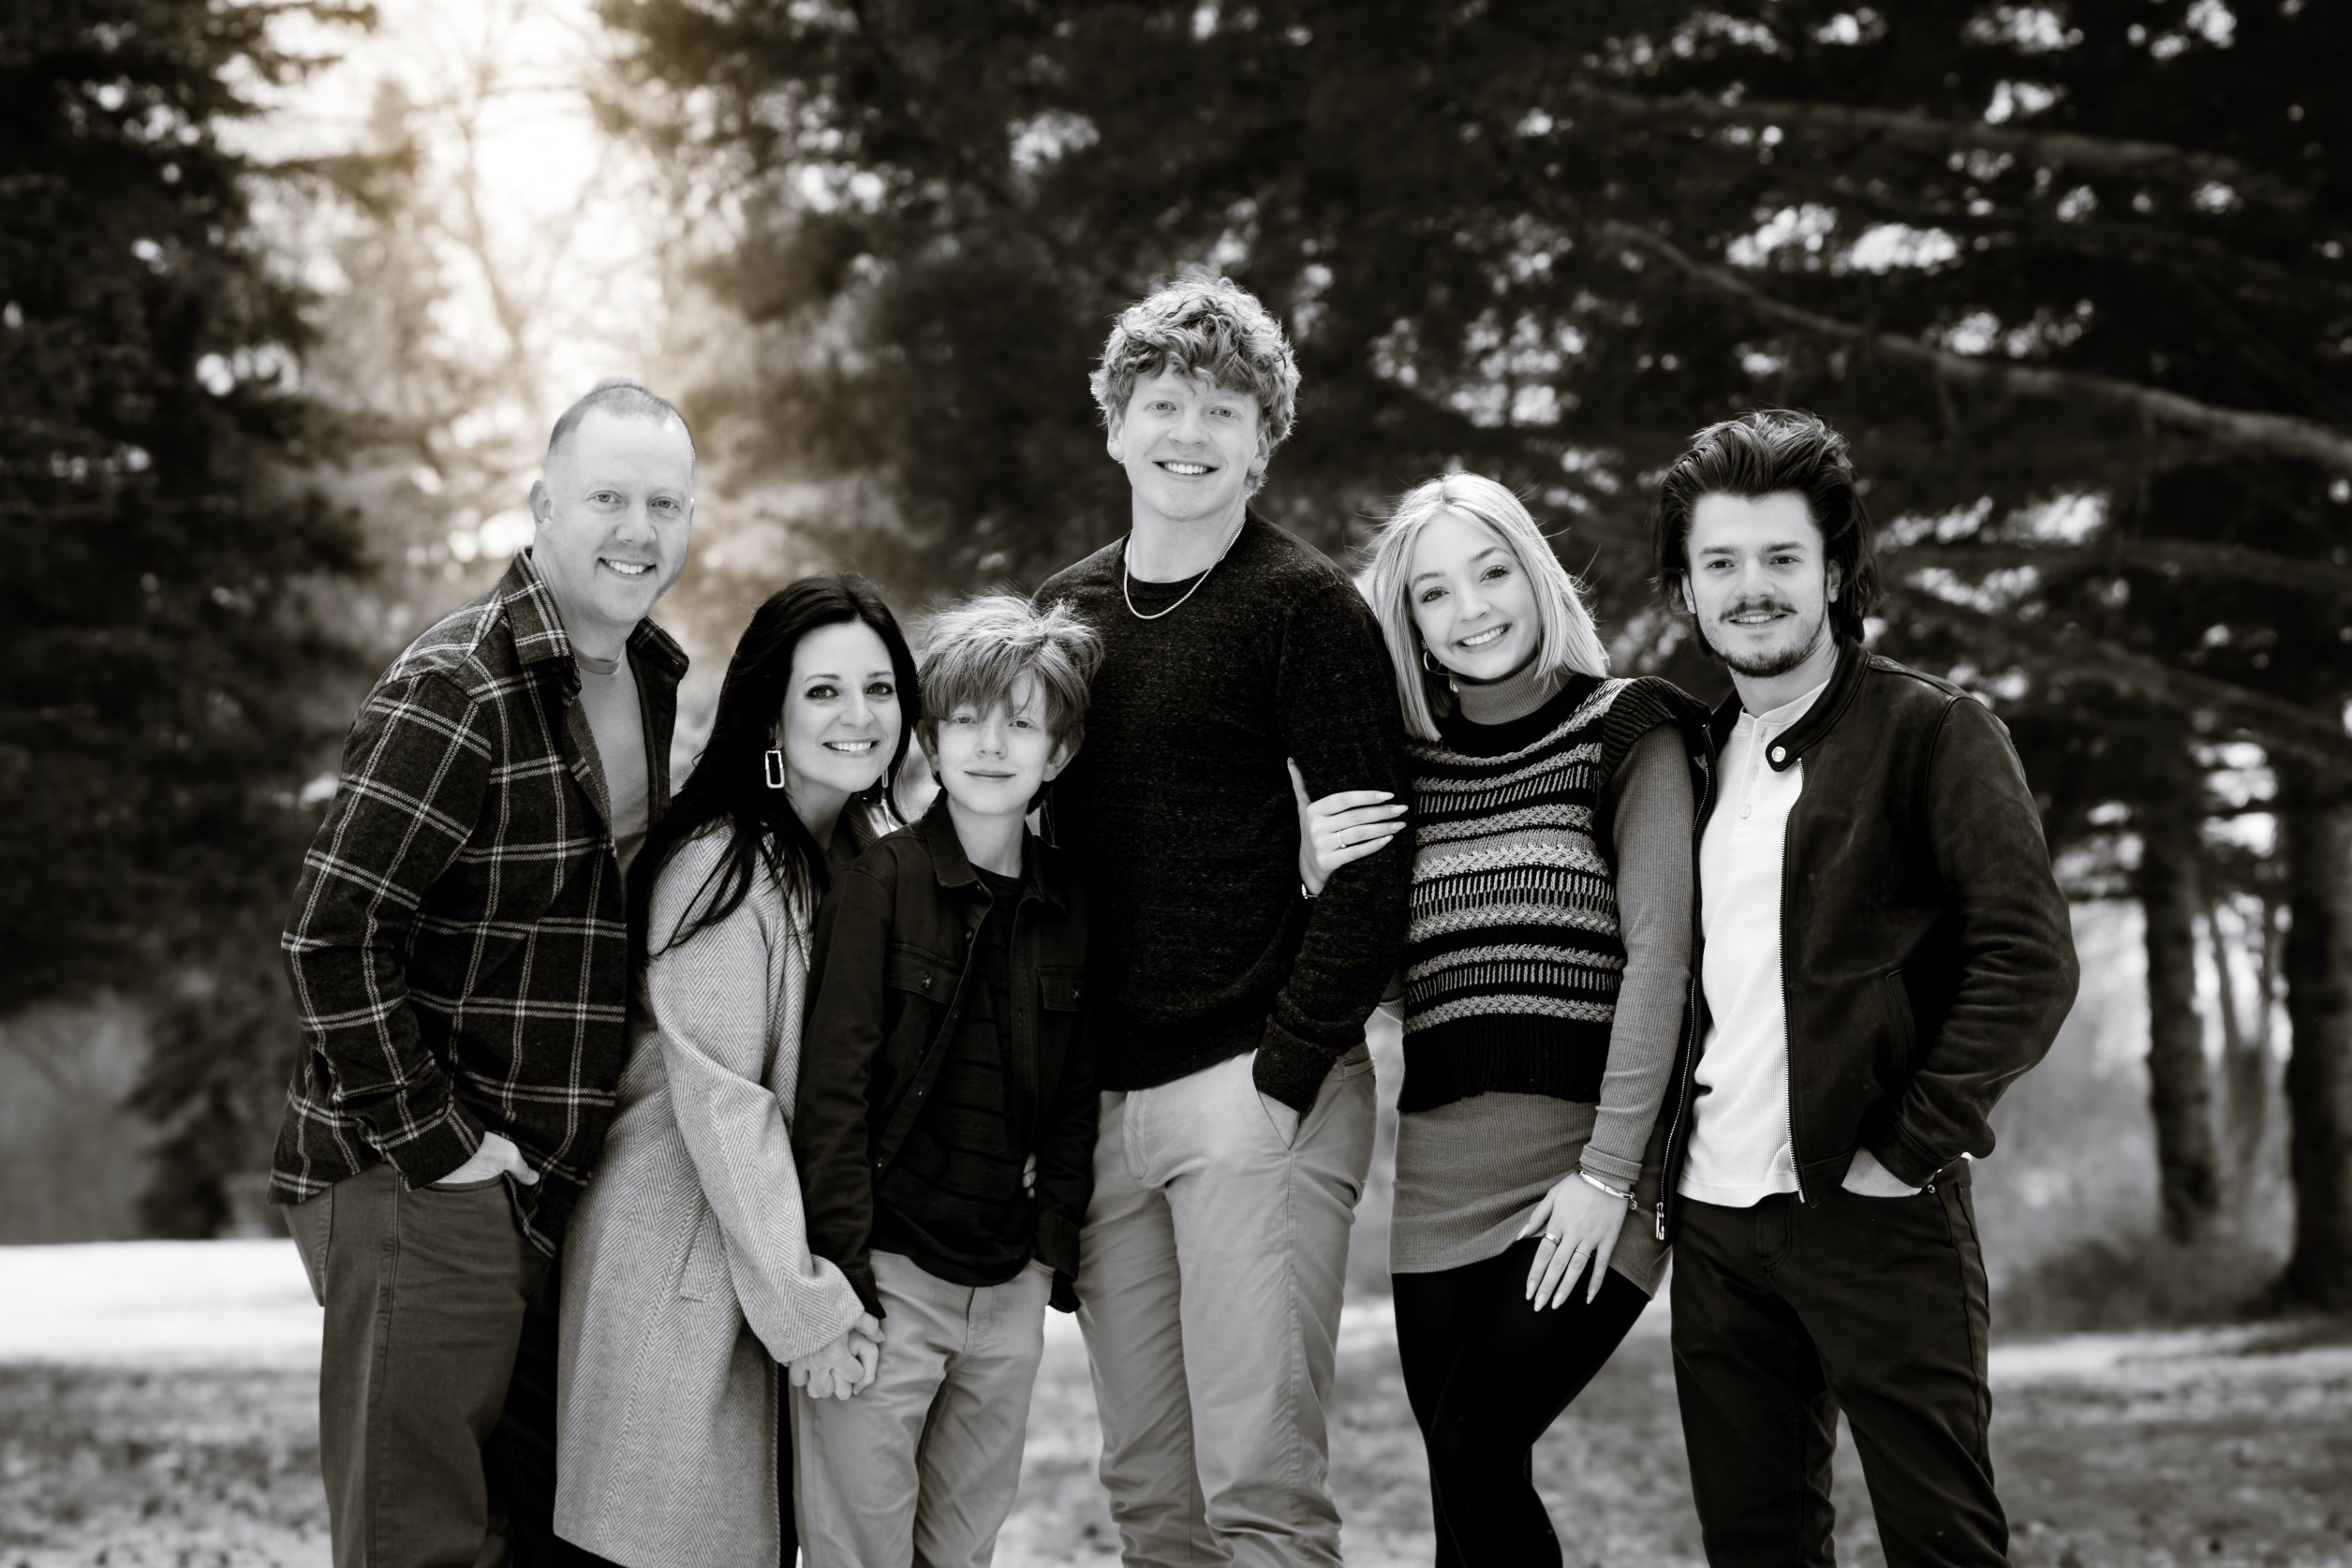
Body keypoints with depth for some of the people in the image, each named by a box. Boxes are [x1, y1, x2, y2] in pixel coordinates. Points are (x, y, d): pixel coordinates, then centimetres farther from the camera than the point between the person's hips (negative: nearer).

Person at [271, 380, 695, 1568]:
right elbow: (331, 935, -20)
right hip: (419, 1189, -8)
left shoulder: (647, 678, 11)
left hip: (550, 1189, 8)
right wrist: (432, 1141, -18)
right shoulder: (456, 690, -15)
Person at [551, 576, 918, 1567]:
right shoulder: (721, 865, -16)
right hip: (687, 1264, -7)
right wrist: (802, 1303, -20)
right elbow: (720, 1102, -19)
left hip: (797, 1244, 7)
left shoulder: (874, 849, 9)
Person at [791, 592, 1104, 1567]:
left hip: (1007, 1285, 5)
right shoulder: (883, 880, -7)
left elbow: (1073, 1097, 13)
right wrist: (842, 1263, -15)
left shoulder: (1063, 902, 8)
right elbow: (834, 1081, -11)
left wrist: (1055, 1246, 3)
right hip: (889, 1268, -5)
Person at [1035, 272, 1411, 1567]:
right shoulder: (1061, 612, 14)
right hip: (1104, 1100, 6)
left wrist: (1281, 1075, -16)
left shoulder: (1305, 609, -4)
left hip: (1258, 1090, -6)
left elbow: (1369, 864, -9)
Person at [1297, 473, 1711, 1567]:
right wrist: (1314, 873, -7)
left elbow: (1659, 956, -6)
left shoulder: (1625, 732, 2)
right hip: (1439, 1167, 4)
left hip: (1584, 1155, -4)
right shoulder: (1404, 766, 13)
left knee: (1475, 1440, -16)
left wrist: (1607, 1171, -14)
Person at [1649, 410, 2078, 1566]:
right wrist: (1645, 1152, 8)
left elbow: (2029, 961, -10)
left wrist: (1907, 1150, -14)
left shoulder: (1934, 732, -3)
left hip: (1872, 1212, -5)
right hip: (1713, 1217, 6)